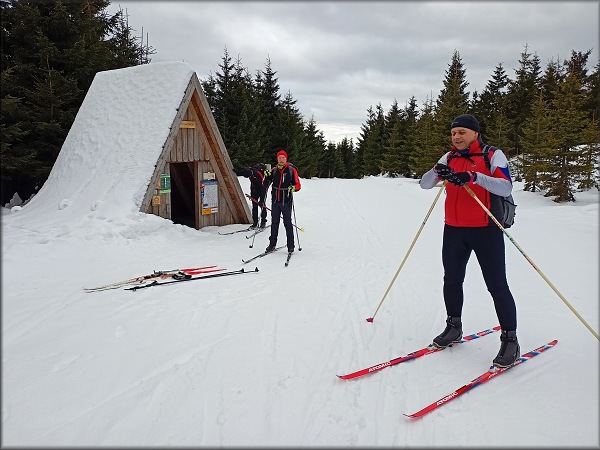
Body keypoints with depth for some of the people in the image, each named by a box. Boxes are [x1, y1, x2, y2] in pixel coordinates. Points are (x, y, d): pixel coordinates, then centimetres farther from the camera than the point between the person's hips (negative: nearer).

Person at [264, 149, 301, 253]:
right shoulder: (274, 170, 9)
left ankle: (290, 245, 8)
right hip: (275, 201, 4)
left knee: (287, 223, 1)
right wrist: (267, 176, -5)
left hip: (286, 201, -4)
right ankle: (272, 244, 16)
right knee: (274, 223, 9)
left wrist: (293, 188, -24)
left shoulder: (291, 170, -2)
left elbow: (298, 185, -3)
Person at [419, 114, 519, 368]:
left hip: (485, 229, -5)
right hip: (454, 230, 5)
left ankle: (510, 339, 8)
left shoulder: (493, 155, -4)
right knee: (452, 280, 12)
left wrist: (474, 177, -33)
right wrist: (437, 172, -19)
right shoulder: (449, 158, 10)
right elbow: (424, 184, 2)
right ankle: (454, 328, 30)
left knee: (496, 284, -3)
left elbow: (506, 187, -18)